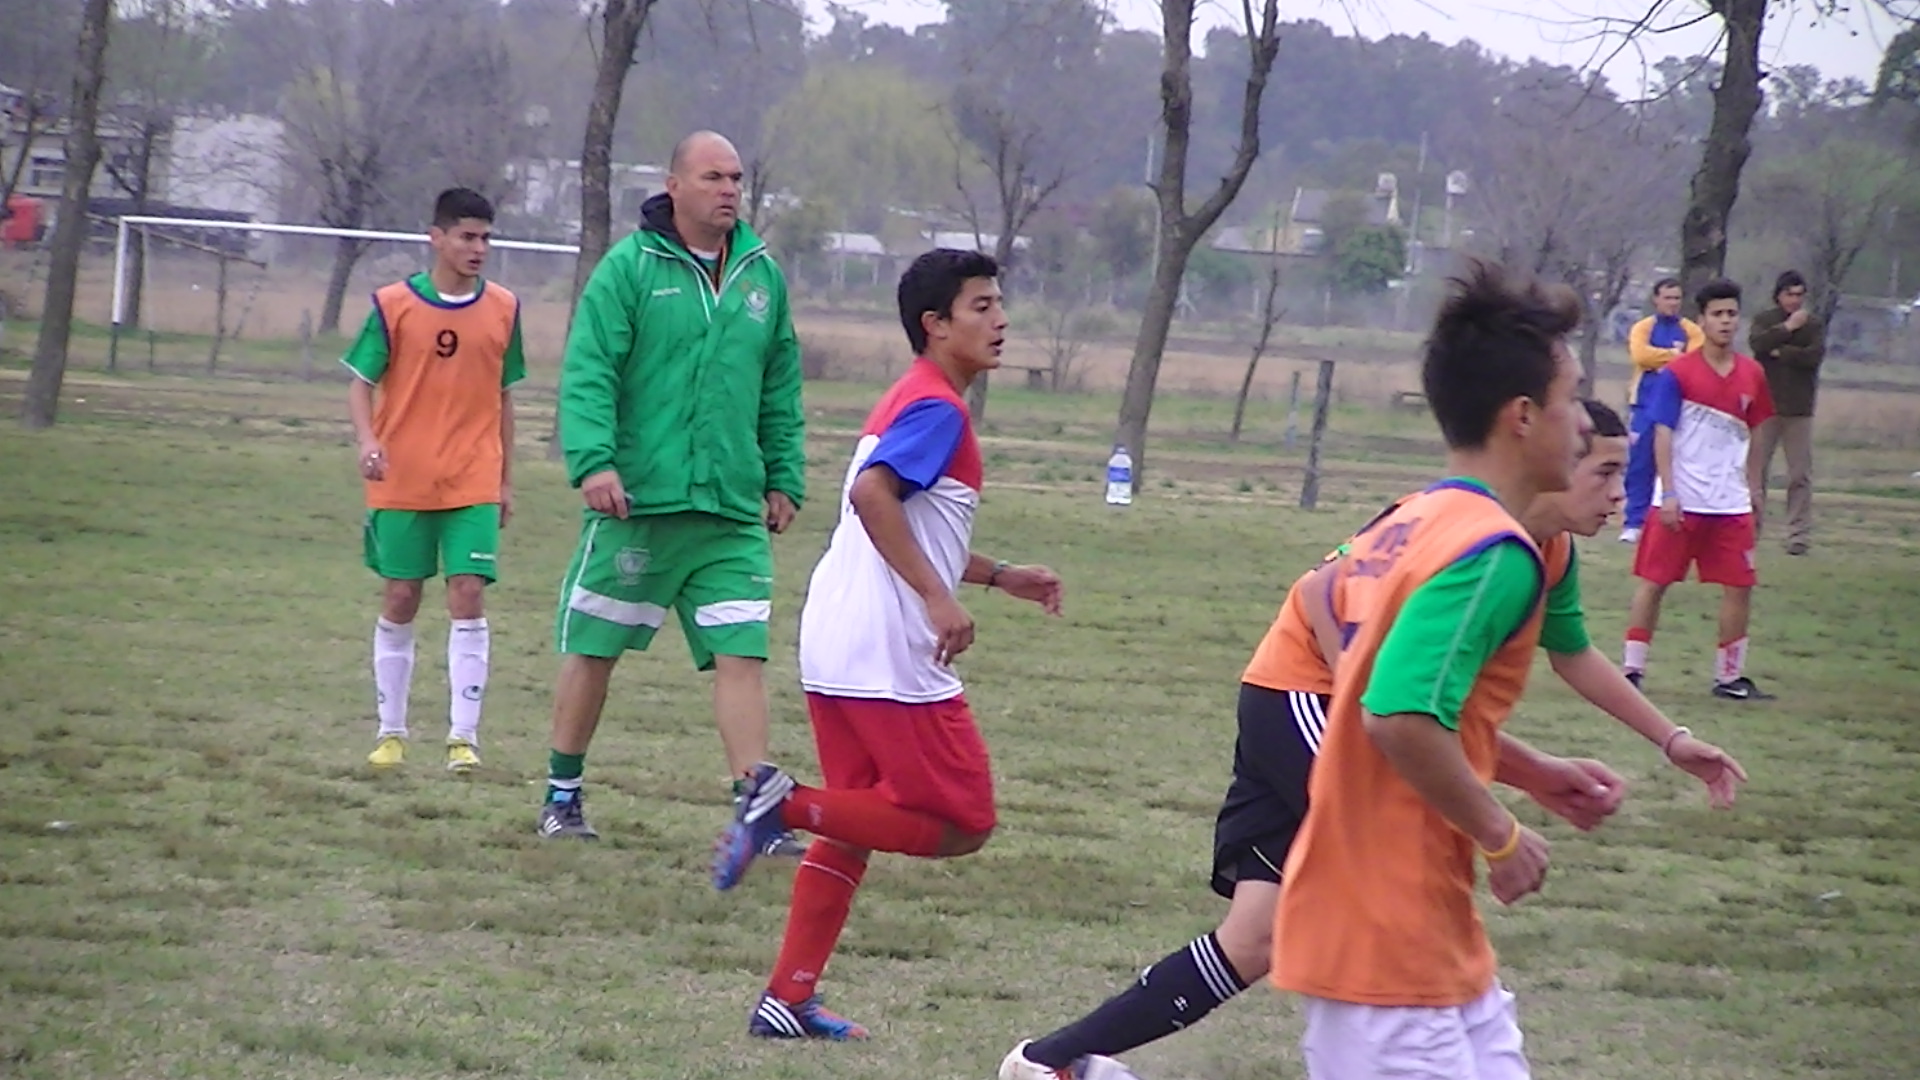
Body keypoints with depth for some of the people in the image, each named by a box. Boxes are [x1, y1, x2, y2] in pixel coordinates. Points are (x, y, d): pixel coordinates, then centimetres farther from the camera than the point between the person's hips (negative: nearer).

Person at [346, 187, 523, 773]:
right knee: (399, 601, 5)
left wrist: (506, 481, 14)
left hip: (474, 483, 1)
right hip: (401, 482, -1)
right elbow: (361, 383, 1)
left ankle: (463, 736, -6)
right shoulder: (394, 305, -2)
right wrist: (367, 442, -18)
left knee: (469, 597, -8)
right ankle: (391, 731, 16)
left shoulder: (503, 309, 5)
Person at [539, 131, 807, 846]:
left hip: (733, 515, 3)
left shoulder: (762, 275, 11)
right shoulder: (631, 268, -4)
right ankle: (562, 795, 21)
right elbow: (587, 373, -10)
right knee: (593, 651, 7)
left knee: (742, 656, -4)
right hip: (636, 502, -3)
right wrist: (594, 460, -22)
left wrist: (784, 479, 14)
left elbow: (781, 391, 18)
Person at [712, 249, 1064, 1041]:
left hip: (837, 650, 10)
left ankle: (788, 1000, 12)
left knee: (853, 828, 15)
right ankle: (789, 804, -12)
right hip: (890, 656, -10)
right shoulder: (937, 409, -11)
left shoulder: (911, 403, 20)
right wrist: (939, 597, -28)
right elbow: (871, 492, -27)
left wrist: (1001, 578, 28)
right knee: (962, 823, -2)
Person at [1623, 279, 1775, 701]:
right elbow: (1662, 434, -10)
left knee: (1739, 587, 3)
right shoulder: (1677, 374, -8)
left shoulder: (1751, 375, 5)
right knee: (1653, 581, -1)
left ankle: (1730, 676, 14)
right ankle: (1632, 669, 6)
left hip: (1731, 503, 4)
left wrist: (1753, 487, 12)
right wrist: (1668, 494, -16)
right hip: (1682, 500, -4)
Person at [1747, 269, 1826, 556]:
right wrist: (1787, 328, -16)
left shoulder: (1814, 324, 6)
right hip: (1766, 406, 0)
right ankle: (1750, 529, 5)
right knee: (1755, 471, -1)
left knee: (1801, 476, -2)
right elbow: (1757, 344, -13)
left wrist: (1780, 352, -8)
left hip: (1799, 410, 0)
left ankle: (1799, 535, 0)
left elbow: (1815, 355, -11)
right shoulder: (1764, 320, 7)